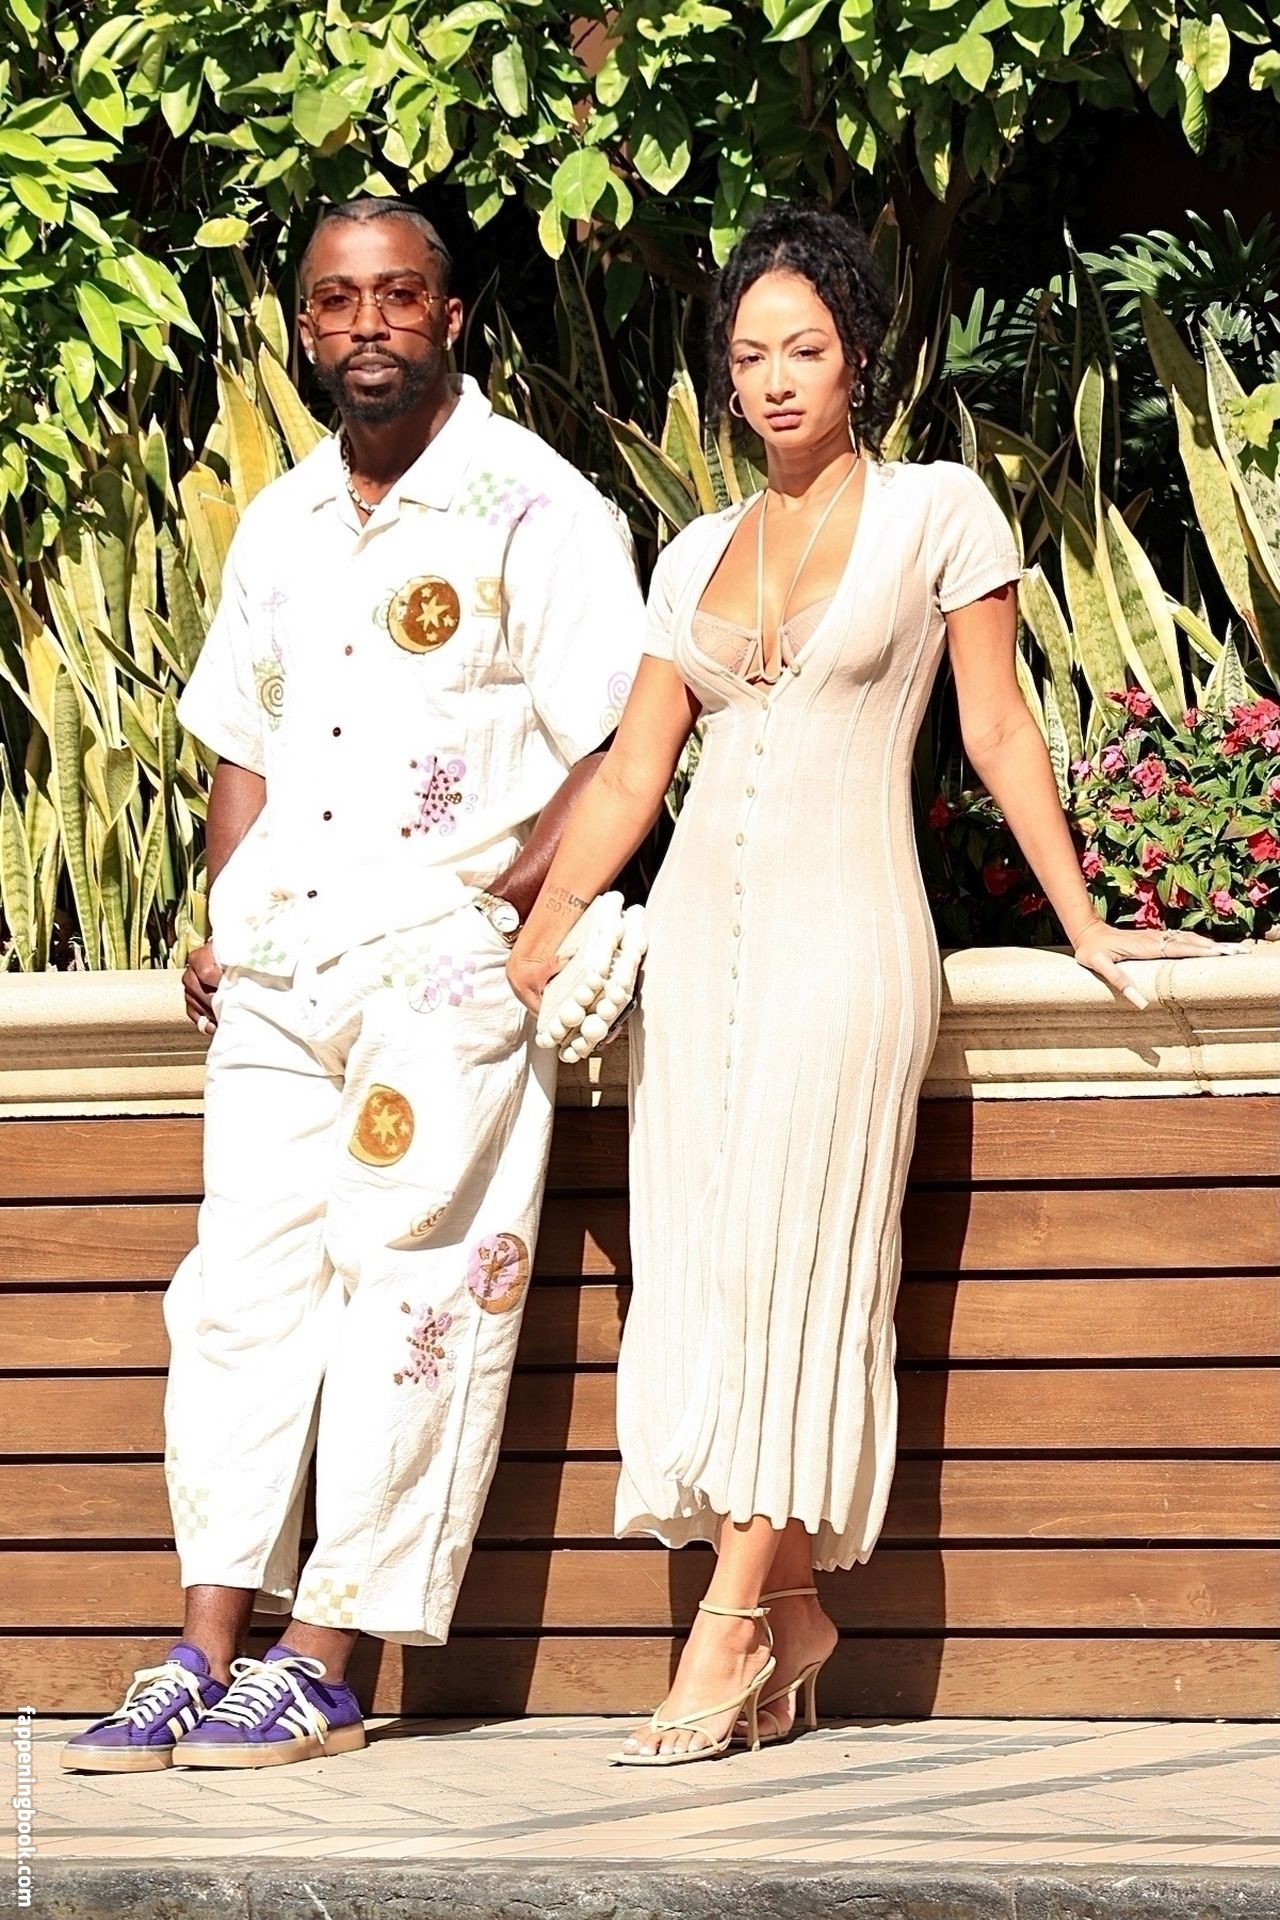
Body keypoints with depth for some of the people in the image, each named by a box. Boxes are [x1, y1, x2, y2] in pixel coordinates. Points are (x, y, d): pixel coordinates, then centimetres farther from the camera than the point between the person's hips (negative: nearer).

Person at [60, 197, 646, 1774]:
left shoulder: (534, 508, -3)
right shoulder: (278, 524, 17)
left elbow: (617, 751, -6)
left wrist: (502, 905, -15)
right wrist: (221, 921, 10)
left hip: (447, 971, -6)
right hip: (278, 974, 6)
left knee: (402, 1303, -7)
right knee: (239, 1288, 0)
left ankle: (321, 1673, -5)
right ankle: (205, 1661, 1)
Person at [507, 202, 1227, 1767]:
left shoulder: (936, 512, 2)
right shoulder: (697, 556, 13)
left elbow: (997, 729, 4)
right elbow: (630, 773, 12)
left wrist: (1082, 922, 2)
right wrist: (537, 940, 3)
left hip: (845, 931, -5)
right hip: (701, 929, 5)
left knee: (792, 1260, -10)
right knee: (701, 1262, 0)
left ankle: (729, 1630, -10)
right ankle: (789, 1616, 9)